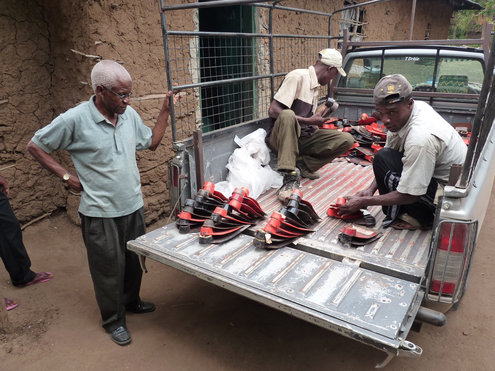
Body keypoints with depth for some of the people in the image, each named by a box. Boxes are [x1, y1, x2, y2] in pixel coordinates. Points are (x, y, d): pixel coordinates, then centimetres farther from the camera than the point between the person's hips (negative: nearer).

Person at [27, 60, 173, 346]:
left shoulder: (130, 115, 0)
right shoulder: (75, 120, -15)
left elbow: (152, 142, 13)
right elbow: (36, 146, -3)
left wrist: (166, 111, 6)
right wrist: (66, 175, -7)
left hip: (133, 206, 5)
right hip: (101, 212, -5)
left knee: (134, 261, 20)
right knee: (109, 268, 10)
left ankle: (131, 301, 45)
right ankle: (114, 320, 31)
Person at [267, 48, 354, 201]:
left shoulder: (315, 86, 17)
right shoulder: (297, 76, -11)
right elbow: (273, 110, -22)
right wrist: (309, 121, -20)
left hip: (303, 138, 8)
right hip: (281, 136, -7)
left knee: (347, 139, -9)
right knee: (287, 115, -40)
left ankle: (302, 164, -9)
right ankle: (290, 176, -37)